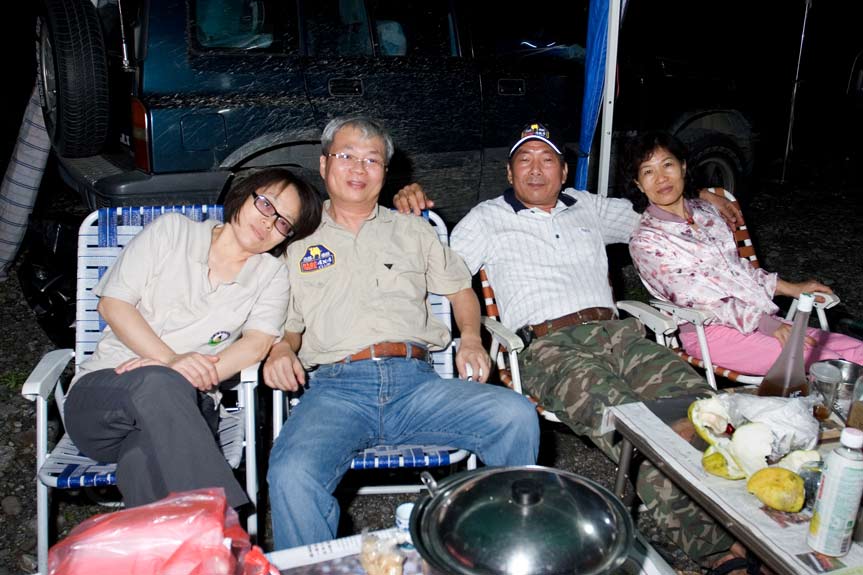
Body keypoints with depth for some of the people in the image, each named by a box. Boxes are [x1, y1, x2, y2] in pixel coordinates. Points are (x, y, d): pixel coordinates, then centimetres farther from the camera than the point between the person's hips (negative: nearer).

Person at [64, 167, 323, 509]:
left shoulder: (272, 273, 14)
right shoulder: (172, 230, 9)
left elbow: (258, 342, -3)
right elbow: (112, 304, 1)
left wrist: (197, 372, -23)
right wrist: (171, 362, -15)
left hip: (183, 406, 1)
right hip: (101, 389, -1)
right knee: (161, 384, -37)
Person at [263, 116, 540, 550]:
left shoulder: (412, 230, 24)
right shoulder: (299, 242, 20)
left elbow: (460, 289, 26)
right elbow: (287, 324, 20)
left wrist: (470, 339, 7)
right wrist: (280, 351, -4)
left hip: (416, 380, 2)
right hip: (336, 387, -1)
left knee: (517, 418, -22)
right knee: (291, 476, -33)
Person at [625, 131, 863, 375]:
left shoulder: (704, 210, 16)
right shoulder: (645, 242, -7)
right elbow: (695, 297, -15)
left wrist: (791, 288, 13)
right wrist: (763, 323, -19)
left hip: (762, 317, 8)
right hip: (711, 332, -7)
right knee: (825, 360, -25)